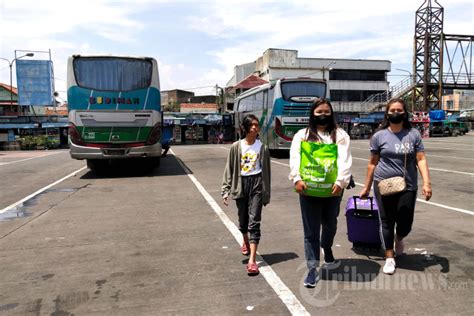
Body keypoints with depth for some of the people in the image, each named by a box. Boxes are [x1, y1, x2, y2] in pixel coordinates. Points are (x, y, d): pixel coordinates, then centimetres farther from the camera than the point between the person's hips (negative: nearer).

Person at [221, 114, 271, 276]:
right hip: (241, 183, 2)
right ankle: (246, 243, 48)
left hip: (257, 184, -2)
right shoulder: (236, 147, 0)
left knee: (254, 221, -9)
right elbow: (229, 169, 3)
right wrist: (226, 190, -3)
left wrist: (266, 194, 6)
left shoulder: (262, 147, 0)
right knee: (243, 220, 16)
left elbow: (266, 171, 4)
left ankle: (252, 260, -10)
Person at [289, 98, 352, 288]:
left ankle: (327, 248, 51)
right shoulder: (302, 135, 5)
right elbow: (295, 159, -6)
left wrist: (340, 181, -21)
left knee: (330, 225, 21)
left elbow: (344, 160, -7)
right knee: (311, 231, 3)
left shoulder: (340, 135, 5)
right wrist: (297, 179, -22)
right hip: (309, 190, -1)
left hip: (332, 189, 1)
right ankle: (312, 269, 12)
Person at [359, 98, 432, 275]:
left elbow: (421, 160, 0)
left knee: (405, 223, 4)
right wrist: (367, 187, 7)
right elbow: (373, 163, 6)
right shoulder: (379, 136, 1)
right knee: (387, 222, 5)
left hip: (408, 186, 1)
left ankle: (399, 239, 40)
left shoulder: (414, 134, 3)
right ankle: (390, 257, 21)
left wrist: (426, 183, -12)